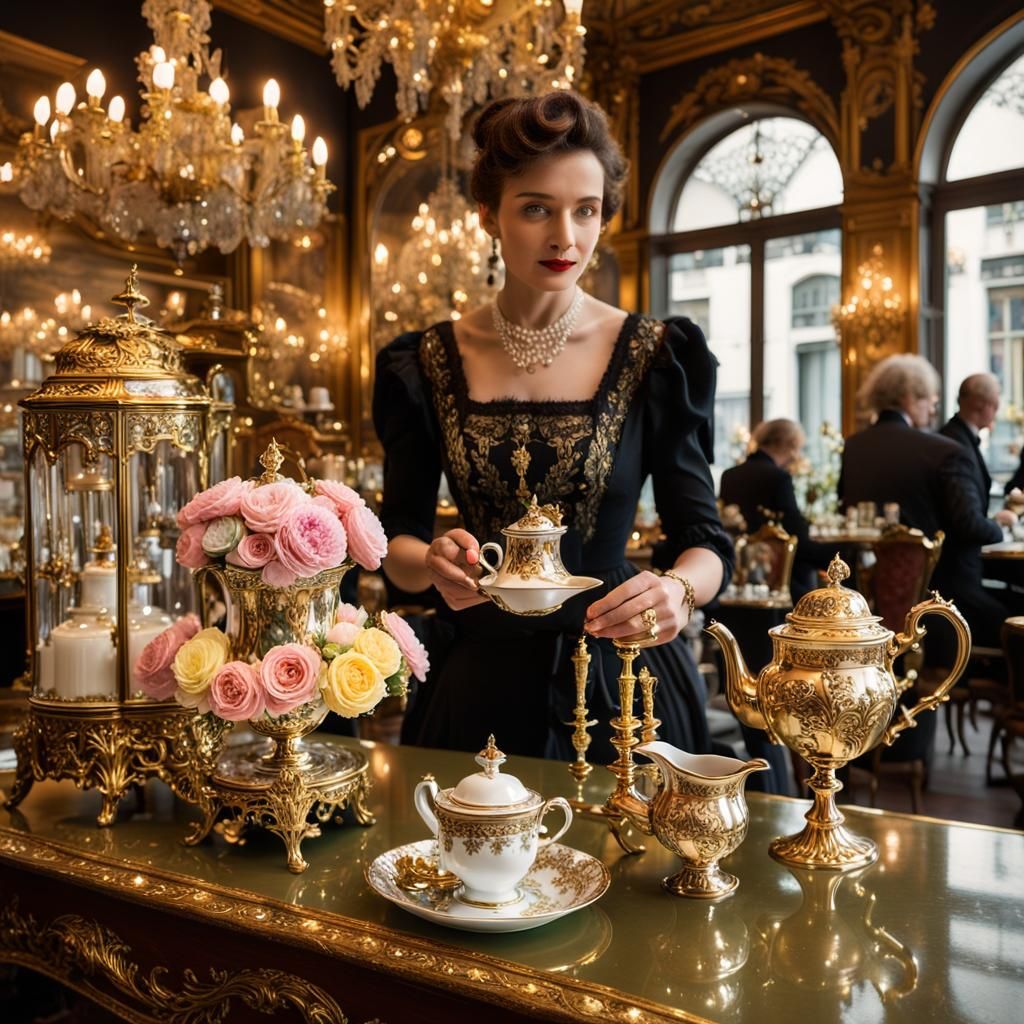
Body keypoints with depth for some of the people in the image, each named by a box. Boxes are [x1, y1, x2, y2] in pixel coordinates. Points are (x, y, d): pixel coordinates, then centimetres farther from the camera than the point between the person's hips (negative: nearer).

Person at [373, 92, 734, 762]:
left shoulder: (657, 359, -6)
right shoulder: (426, 365, -1)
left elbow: (704, 540, -7)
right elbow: (399, 543, 1)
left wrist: (680, 591, -29)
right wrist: (432, 563, -22)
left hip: (618, 680, -1)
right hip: (479, 685, 2)